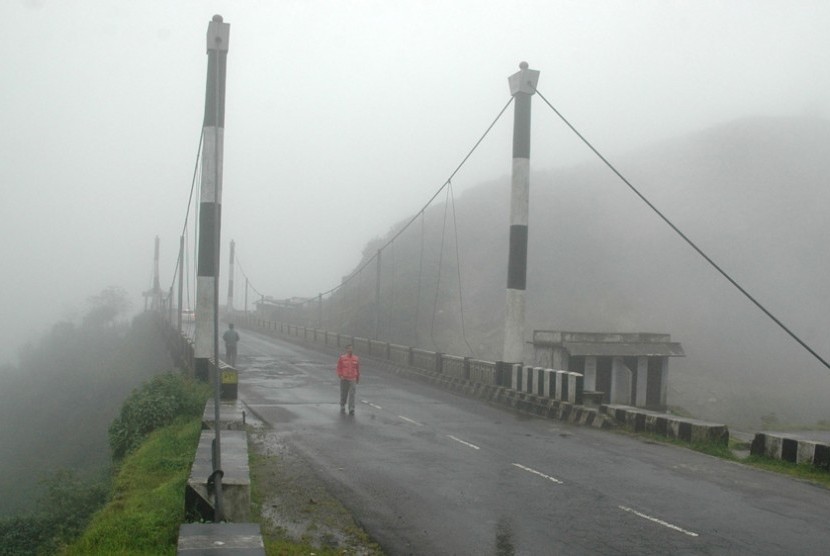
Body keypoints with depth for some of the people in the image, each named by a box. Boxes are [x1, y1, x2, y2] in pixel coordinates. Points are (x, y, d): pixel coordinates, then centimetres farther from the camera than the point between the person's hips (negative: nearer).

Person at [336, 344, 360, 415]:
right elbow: (339, 368, 2)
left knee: (352, 395, -8)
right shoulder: (342, 358, 0)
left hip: (353, 380, 0)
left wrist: (358, 378, 15)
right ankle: (342, 407, 26)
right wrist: (340, 375, -10)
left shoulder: (356, 359, 5)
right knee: (343, 395, 8)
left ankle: (351, 410, -9)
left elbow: (358, 369, 13)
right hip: (344, 379, 0)